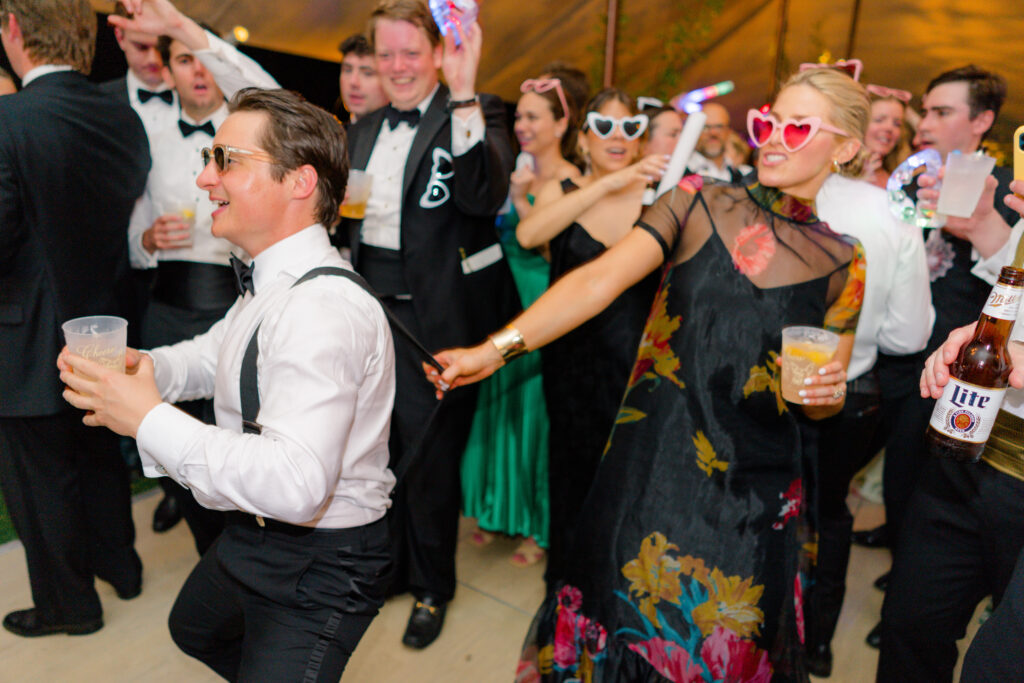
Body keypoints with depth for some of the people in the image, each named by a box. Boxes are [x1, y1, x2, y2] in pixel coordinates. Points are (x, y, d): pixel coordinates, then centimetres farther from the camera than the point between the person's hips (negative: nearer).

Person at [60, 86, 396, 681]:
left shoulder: (324, 309, -33)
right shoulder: (271, 285, 1)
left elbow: (296, 484, -41)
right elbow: (213, 355, 17)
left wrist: (149, 420, -31)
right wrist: (143, 367, -6)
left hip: (320, 566, -11)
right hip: (254, 537, 11)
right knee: (195, 631, 33)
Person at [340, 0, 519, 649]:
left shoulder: (478, 113, -7)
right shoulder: (364, 128, 13)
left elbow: (486, 195, -26)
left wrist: (463, 94, -30)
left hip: (433, 316, -6)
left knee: (429, 455, 7)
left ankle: (432, 587, 31)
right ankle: (386, 565, 42)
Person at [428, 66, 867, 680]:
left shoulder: (843, 262, 4)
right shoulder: (700, 204, 0)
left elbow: (824, 401, 11)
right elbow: (601, 279, -13)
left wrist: (828, 392, -13)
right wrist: (497, 348, -23)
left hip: (751, 498, 1)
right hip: (649, 470, 0)